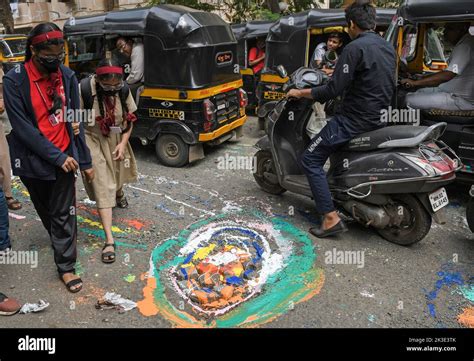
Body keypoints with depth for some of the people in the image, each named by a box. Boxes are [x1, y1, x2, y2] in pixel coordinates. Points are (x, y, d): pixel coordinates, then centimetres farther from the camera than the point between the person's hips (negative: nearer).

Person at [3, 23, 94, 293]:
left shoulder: (68, 77, -3)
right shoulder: (14, 80, -12)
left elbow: (75, 121, 0)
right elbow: (22, 127, -16)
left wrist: (85, 160, 1)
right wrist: (56, 156, -18)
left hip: (65, 157, 1)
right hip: (33, 160, -1)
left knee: (64, 214, 4)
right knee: (46, 211, 19)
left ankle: (66, 266, 16)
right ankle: (63, 241, 45)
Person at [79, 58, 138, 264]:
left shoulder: (123, 90, -13)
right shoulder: (85, 90, -26)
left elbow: (129, 119, -1)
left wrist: (123, 144, -8)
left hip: (117, 140, 4)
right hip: (94, 141, -4)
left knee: (118, 174, 26)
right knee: (103, 187, -9)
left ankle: (119, 194, 65)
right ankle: (109, 240, -6)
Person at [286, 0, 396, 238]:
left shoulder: (355, 48, -15)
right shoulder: (388, 48, 12)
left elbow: (334, 90, -20)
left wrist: (300, 93, -8)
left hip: (355, 120, -9)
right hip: (380, 118, 9)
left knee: (311, 159, -4)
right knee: (339, 148, 35)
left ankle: (331, 218, -11)